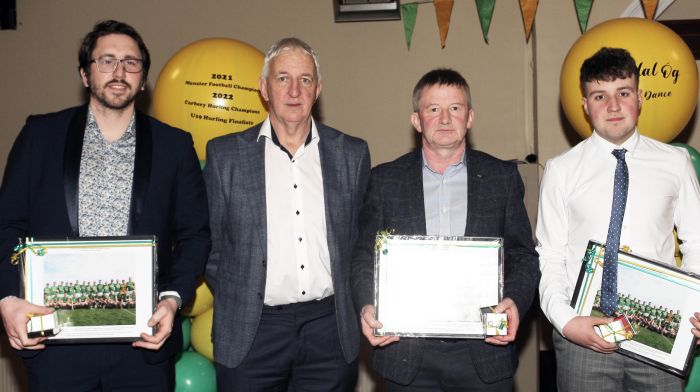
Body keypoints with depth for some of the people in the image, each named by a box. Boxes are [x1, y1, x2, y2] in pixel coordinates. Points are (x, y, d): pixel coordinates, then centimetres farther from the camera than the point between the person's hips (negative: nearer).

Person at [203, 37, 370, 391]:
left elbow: (361, 239, 12)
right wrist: (234, 303, 4)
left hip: (330, 328, 1)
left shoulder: (352, 153, 5)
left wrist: (347, 300, 7)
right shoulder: (225, 154, 1)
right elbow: (209, 242, 6)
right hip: (251, 332, -1)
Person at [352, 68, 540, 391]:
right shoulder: (385, 180, 5)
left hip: (484, 352, 0)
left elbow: (523, 256, 6)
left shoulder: (503, 177, 5)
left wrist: (515, 301, -13)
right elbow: (365, 257, 5)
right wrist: (367, 307, -12)